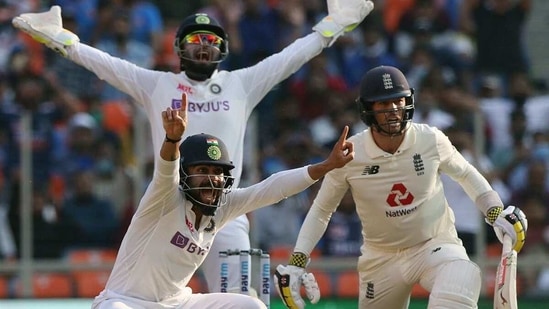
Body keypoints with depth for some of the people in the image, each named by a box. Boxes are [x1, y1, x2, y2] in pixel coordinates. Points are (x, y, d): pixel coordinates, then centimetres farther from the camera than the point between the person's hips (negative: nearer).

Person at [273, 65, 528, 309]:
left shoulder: (431, 140, -13)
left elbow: (465, 174, 8)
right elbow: (321, 210, -1)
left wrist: (497, 214, -1)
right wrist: (296, 263, -9)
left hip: (435, 245, -2)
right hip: (381, 257, 2)